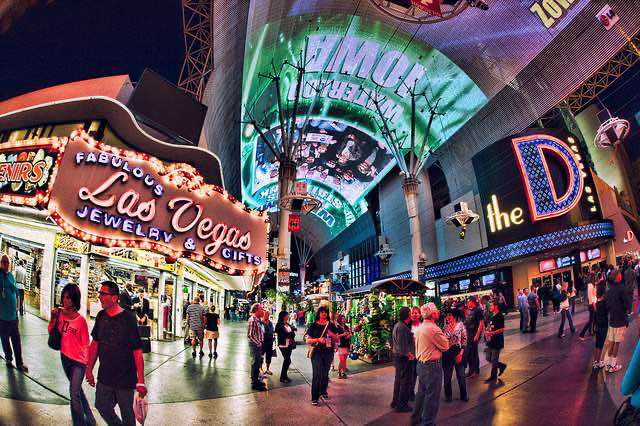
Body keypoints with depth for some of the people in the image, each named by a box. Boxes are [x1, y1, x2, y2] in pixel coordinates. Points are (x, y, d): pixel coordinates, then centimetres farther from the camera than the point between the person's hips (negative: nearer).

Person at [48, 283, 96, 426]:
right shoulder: (59, 313, -5)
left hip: (78, 361, -6)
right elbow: (51, 332, 5)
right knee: (77, 390, 21)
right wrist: (53, 319, -11)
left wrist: (87, 363, -11)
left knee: (74, 394, -13)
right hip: (65, 357, 7)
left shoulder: (80, 320, -19)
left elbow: (85, 343, -12)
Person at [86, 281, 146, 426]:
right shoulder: (101, 316, -1)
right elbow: (95, 343, 11)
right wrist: (89, 369, 11)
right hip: (104, 376, 6)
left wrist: (141, 382, -19)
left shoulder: (128, 319, -20)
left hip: (125, 380, -5)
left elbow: (137, 351, -19)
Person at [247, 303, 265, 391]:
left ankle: (256, 379, 32)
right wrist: (258, 343, -16)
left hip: (258, 344, 9)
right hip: (255, 344, -9)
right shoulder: (252, 320, -20)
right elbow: (250, 335, -22)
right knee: (255, 363, -1)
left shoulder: (258, 319, 8)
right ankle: (254, 383, 9)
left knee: (258, 362, 18)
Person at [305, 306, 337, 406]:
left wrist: (332, 335, -9)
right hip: (317, 352, -4)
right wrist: (317, 339, -20)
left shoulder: (331, 325, 6)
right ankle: (314, 397, -3)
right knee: (317, 374, -9)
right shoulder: (313, 326, -2)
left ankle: (323, 391, 34)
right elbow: (308, 340, -4)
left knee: (325, 373, 14)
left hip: (328, 352, 4)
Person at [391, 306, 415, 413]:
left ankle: (395, 402, 29)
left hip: (397, 356, 11)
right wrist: (409, 354, -12)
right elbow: (403, 345, -24)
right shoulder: (403, 327, -22)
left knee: (398, 380, 19)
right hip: (404, 358, -10)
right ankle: (402, 405, 6)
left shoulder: (397, 325, 11)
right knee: (406, 381, -1)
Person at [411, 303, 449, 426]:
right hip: (432, 365, -9)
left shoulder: (419, 328, 7)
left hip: (420, 363, 9)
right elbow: (445, 346, -11)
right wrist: (443, 335, 4)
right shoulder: (434, 329, -20)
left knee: (421, 392, 21)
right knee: (432, 395, 3)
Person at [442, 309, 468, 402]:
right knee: (447, 376, 10)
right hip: (447, 353, 2)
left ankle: (463, 395, 27)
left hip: (458, 352, -2)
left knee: (461, 375, 8)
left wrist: (461, 353, -10)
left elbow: (464, 341, -4)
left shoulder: (461, 325, -6)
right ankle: (448, 395, 26)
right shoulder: (445, 327, 1)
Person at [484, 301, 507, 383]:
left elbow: (502, 329, -20)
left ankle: (493, 377, 13)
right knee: (489, 359, 14)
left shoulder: (500, 316, -14)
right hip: (491, 341, 8)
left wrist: (491, 333, -25)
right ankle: (502, 366, 34)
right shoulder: (492, 316, 12)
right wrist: (486, 331, 4)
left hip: (497, 341, -8)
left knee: (494, 360, 0)